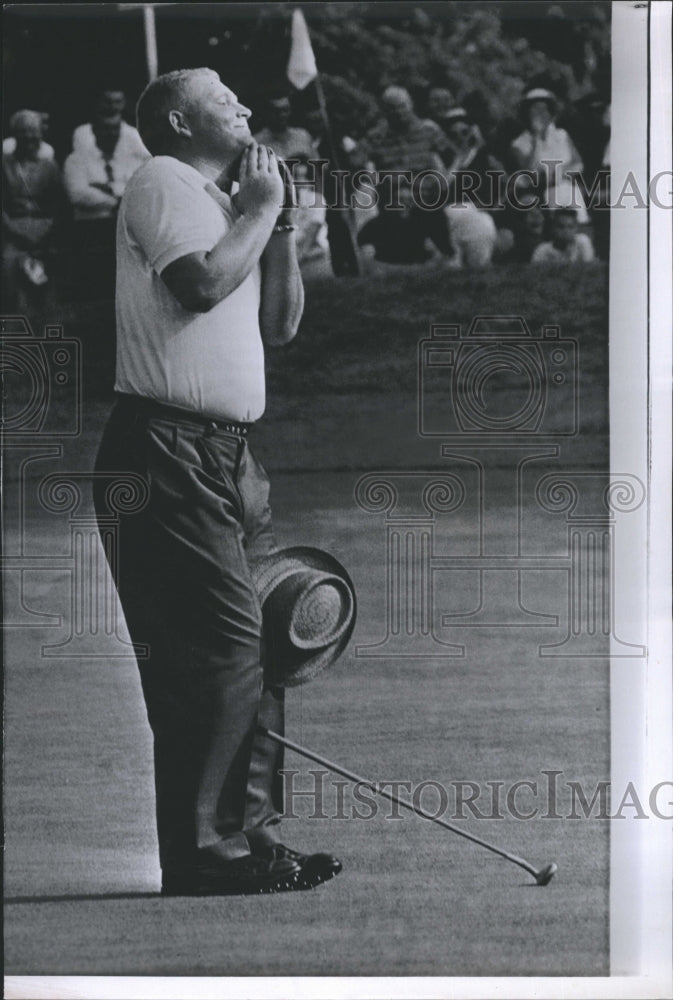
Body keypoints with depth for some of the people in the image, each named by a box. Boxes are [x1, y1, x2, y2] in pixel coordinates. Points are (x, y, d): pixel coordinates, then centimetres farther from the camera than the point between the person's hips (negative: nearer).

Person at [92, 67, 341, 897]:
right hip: (170, 449, -9)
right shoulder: (165, 183, -2)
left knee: (264, 641, 6)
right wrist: (260, 210, -5)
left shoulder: (221, 205, 24)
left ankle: (249, 831, 12)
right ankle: (199, 851, -10)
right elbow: (200, 282, -19)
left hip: (228, 454, 9)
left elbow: (281, 323, 20)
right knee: (223, 643, -14)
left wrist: (280, 223, 11)